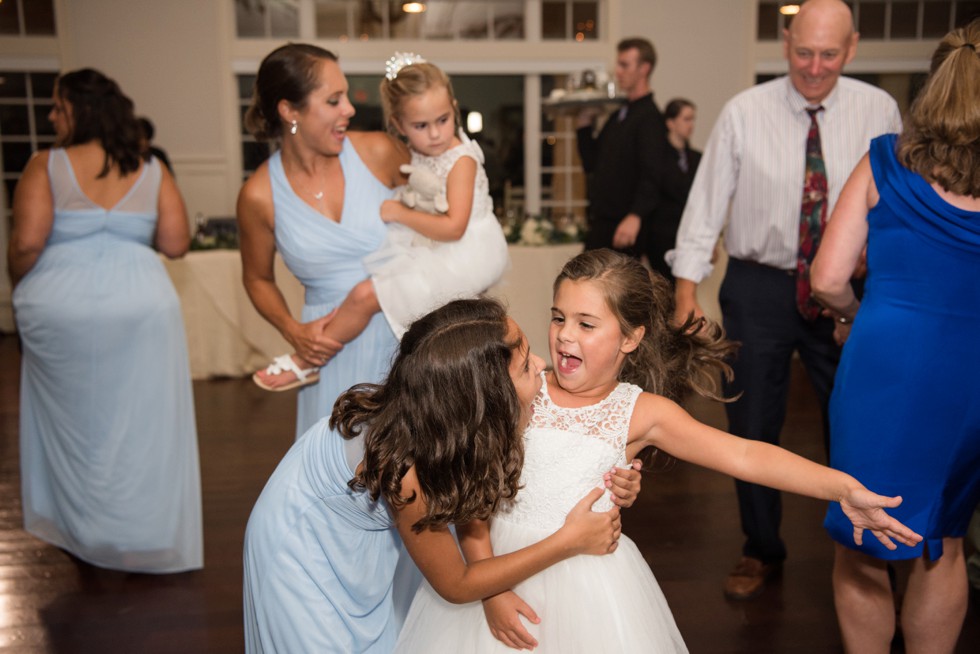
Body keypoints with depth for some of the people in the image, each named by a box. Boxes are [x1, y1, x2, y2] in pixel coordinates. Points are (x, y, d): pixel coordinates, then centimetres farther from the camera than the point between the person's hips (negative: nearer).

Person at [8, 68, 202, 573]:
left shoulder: (46, 165, -3)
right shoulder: (151, 171, 4)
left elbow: (27, 242, -10)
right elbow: (175, 243, -1)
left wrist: (18, 284, 9)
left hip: (58, 308, -1)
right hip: (141, 306, 1)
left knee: (72, 421, 16)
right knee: (142, 423, 11)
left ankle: (81, 534, 30)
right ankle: (150, 539, 20)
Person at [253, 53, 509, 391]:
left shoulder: (462, 160, -19)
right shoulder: (416, 154, 5)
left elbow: (453, 227, -27)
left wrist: (398, 212, -21)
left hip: (461, 254, -9)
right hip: (432, 249, 9)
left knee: (365, 295, -13)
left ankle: (305, 362, 4)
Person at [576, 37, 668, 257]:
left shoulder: (649, 117, -11)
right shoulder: (619, 115, 16)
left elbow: (652, 176, -22)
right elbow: (592, 165, 18)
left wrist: (635, 216, -35)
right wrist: (584, 125, 8)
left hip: (624, 227, -9)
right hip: (601, 223, 9)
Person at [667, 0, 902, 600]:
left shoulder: (879, 111, -2)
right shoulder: (744, 113, -6)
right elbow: (706, 202, -6)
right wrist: (688, 291, -10)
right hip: (758, 288, 0)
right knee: (752, 427, 9)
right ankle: (762, 551, 32)